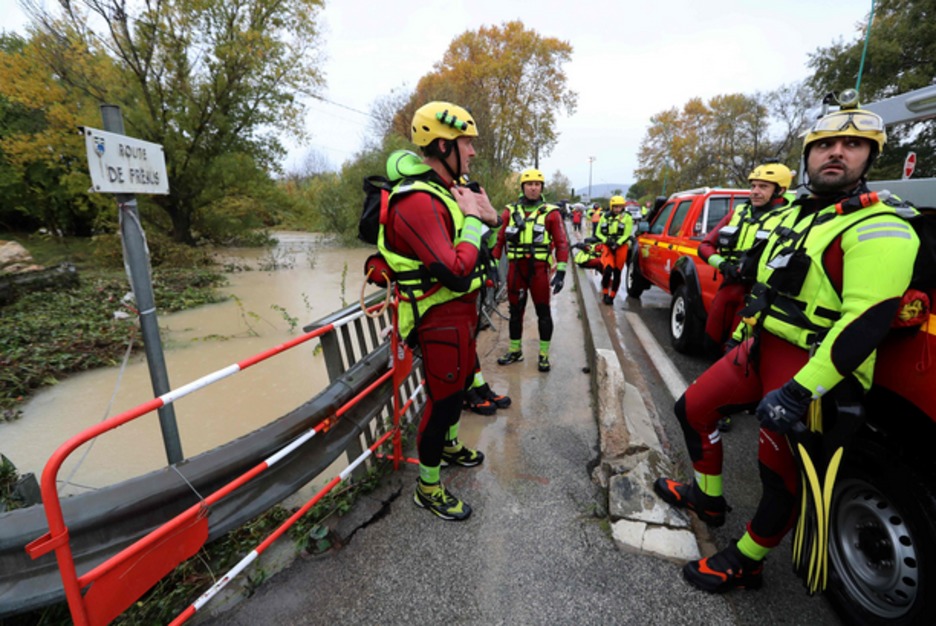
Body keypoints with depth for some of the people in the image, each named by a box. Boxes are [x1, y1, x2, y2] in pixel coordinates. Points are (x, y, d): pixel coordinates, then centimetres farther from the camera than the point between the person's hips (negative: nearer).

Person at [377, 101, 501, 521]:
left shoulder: (449, 191, 8)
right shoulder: (418, 202, -25)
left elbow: (476, 249, 17)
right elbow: (458, 273, -33)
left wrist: (486, 216, -1)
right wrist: (472, 219, -21)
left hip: (462, 312, 10)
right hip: (441, 320, -10)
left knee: (461, 382, 26)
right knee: (443, 399, 3)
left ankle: (450, 446, 51)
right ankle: (427, 488, 25)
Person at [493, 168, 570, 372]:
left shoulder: (550, 213, -2)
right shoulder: (510, 211, 6)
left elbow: (561, 243, -3)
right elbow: (499, 239, 6)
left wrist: (561, 272, -10)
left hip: (539, 269, -2)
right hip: (515, 268, 3)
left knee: (543, 312, 4)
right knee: (515, 311, 12)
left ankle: (544, 355, 16)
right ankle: (515, 351, 27)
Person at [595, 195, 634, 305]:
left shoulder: (627, 218, 0)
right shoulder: (605, 217, 8)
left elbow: (627, 235, -5)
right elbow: (598, 233, 7)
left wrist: (617, 244, -19)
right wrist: (606, 240, -11)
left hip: (621, 247, 0)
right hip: (607, 246, 1)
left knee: (617, 272, 3)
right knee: (608, 269, -18)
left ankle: (611, 296, 15)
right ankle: (605, 293, 1)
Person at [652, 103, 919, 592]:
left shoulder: (878, 230, -15)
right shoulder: (796, 214, 13)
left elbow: (865, 325, -24)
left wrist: (798, 393, -28)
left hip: (811, 367, -8)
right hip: (763, 349, 8)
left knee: (780, 477, 4)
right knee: (692, 408, 12)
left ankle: (745, 563, 25)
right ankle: (708, 497, 33)